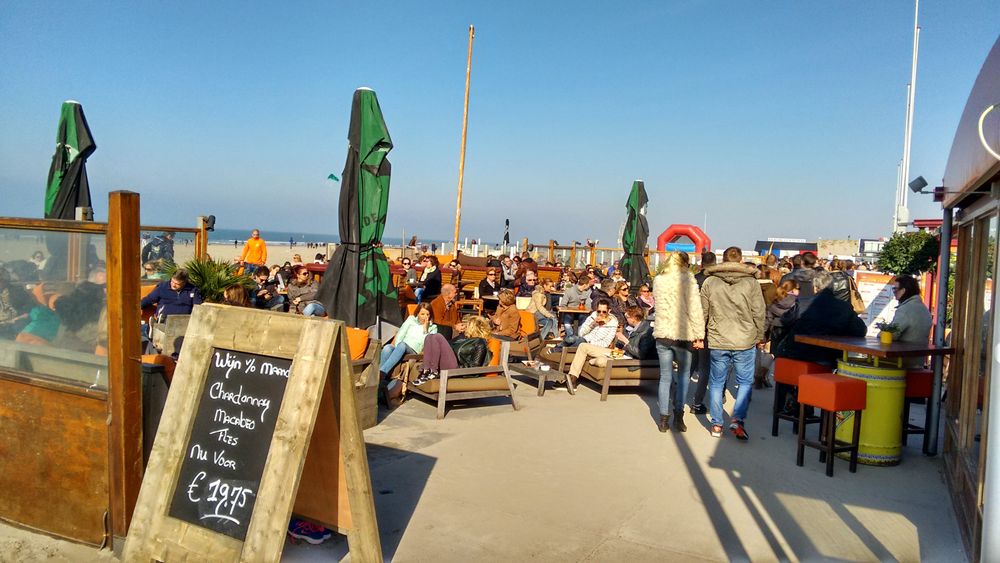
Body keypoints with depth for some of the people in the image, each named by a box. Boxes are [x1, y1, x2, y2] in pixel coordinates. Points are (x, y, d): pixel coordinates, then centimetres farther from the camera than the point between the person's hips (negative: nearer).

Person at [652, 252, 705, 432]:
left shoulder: (658, 280, 6)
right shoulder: (687, 279, -9)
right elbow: (695, 309, -11)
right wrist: (699, 335, -7)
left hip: (662, 333, 3)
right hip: (683, 334, -3)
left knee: (665, 377, 10)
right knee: (683, 374, 12)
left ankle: (664, 419, 10)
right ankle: (678, 414, 8)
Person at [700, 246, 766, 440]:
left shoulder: (709, 282, -1)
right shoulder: (751, 282, -3)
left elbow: (703, 313, 3)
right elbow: (758, 313, 0)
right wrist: (760, 336, 13)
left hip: (717, 341, 1)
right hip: (745, 341, -1)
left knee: (716, 383, 11)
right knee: (746, 382, 11)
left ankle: (716, 424, 16)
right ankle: (738, 419, -1)